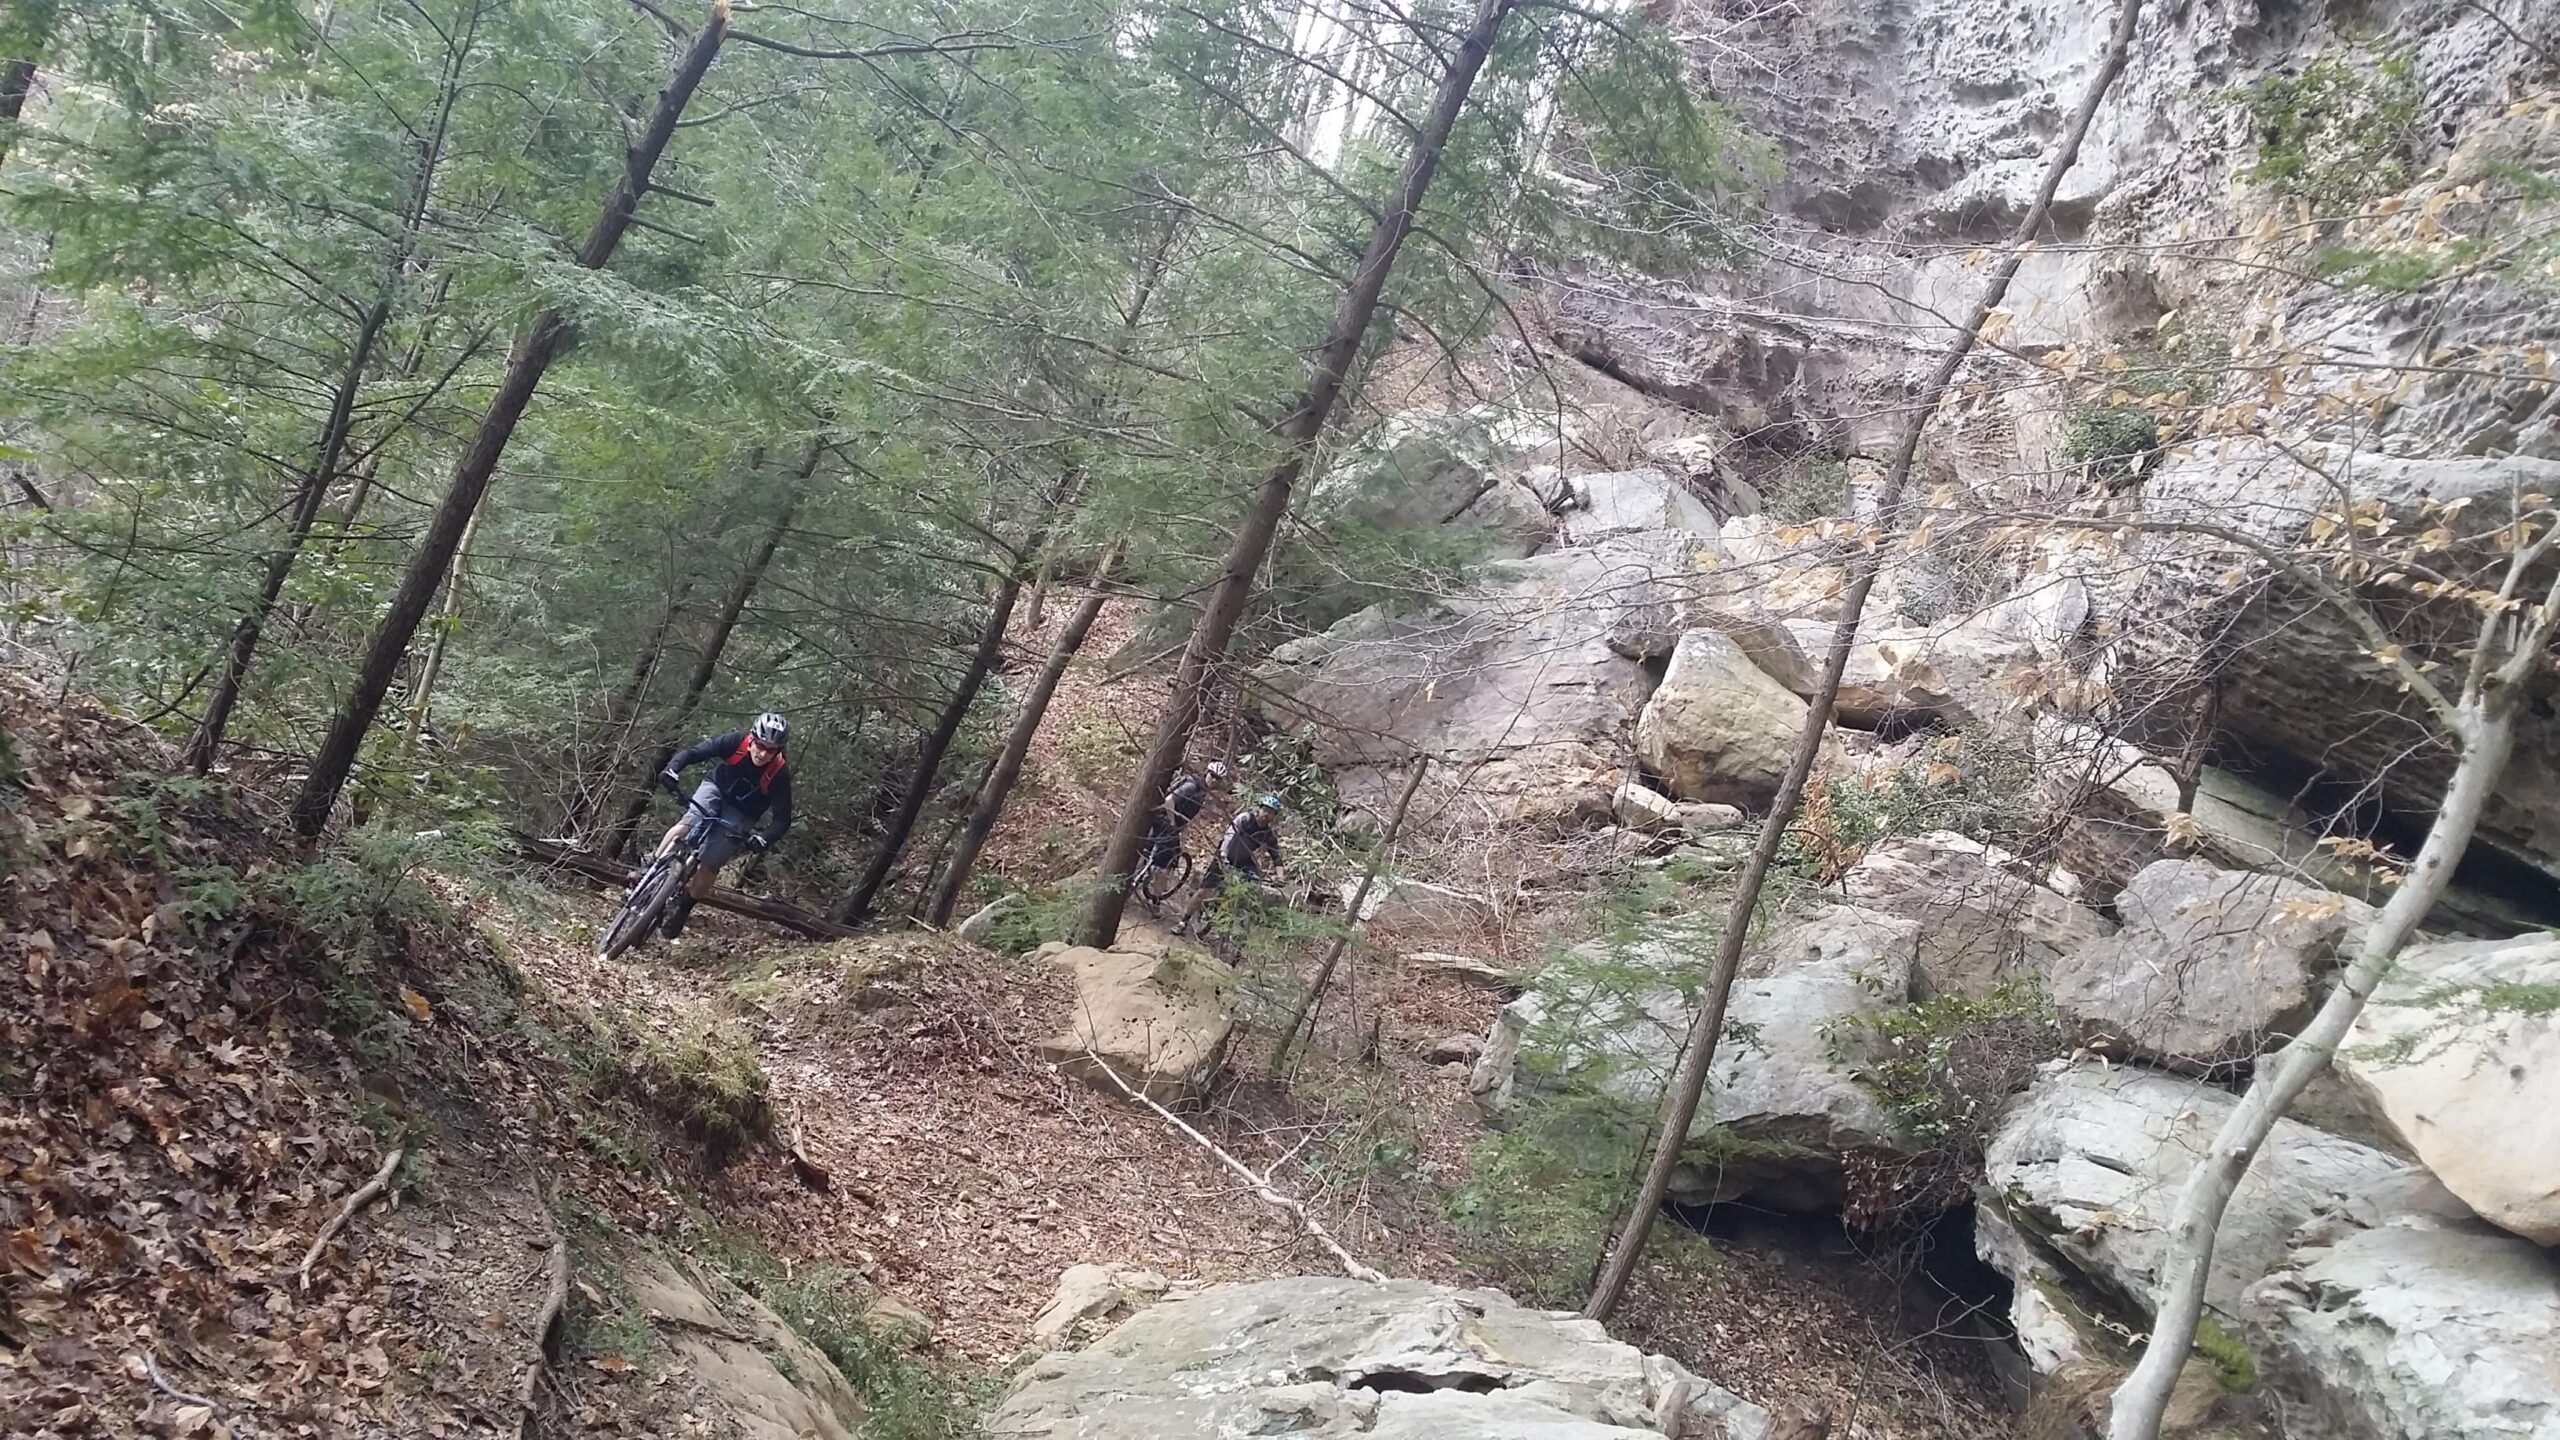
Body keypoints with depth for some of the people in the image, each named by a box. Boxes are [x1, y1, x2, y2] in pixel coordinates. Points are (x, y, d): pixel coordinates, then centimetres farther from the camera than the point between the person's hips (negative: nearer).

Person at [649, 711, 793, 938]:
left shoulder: (779, 774, -28)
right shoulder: (735, 742, -27)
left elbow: (782, 818, -24)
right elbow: (692, 752, -24)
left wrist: (764, 841, -42)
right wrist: (671, 770, -43)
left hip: (739, 814, -1)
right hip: (715, 789, 1)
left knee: (709, 866, -10)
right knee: (686, 825, -28)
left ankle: (682, 908, 12)